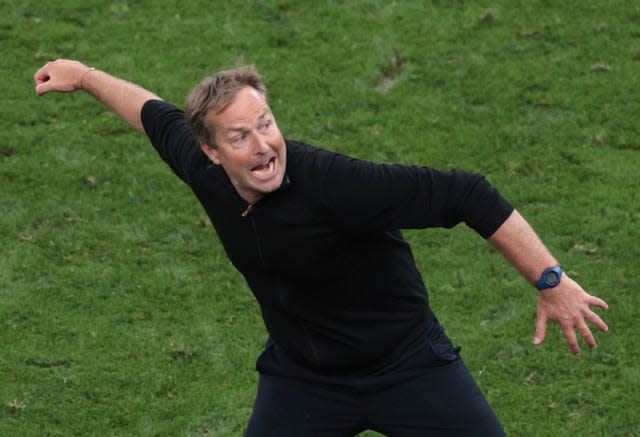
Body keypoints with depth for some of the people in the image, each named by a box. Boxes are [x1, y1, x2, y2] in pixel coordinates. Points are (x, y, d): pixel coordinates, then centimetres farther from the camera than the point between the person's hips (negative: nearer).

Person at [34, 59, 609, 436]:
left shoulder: (332, 184, -33)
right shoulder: (203, 173, -14)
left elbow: (465, 196, -33)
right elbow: (159, 117, 10)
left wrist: (551, 282, -33)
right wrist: (85, 76, 23)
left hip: (406, 367, -4)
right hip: (301, 376, 4)